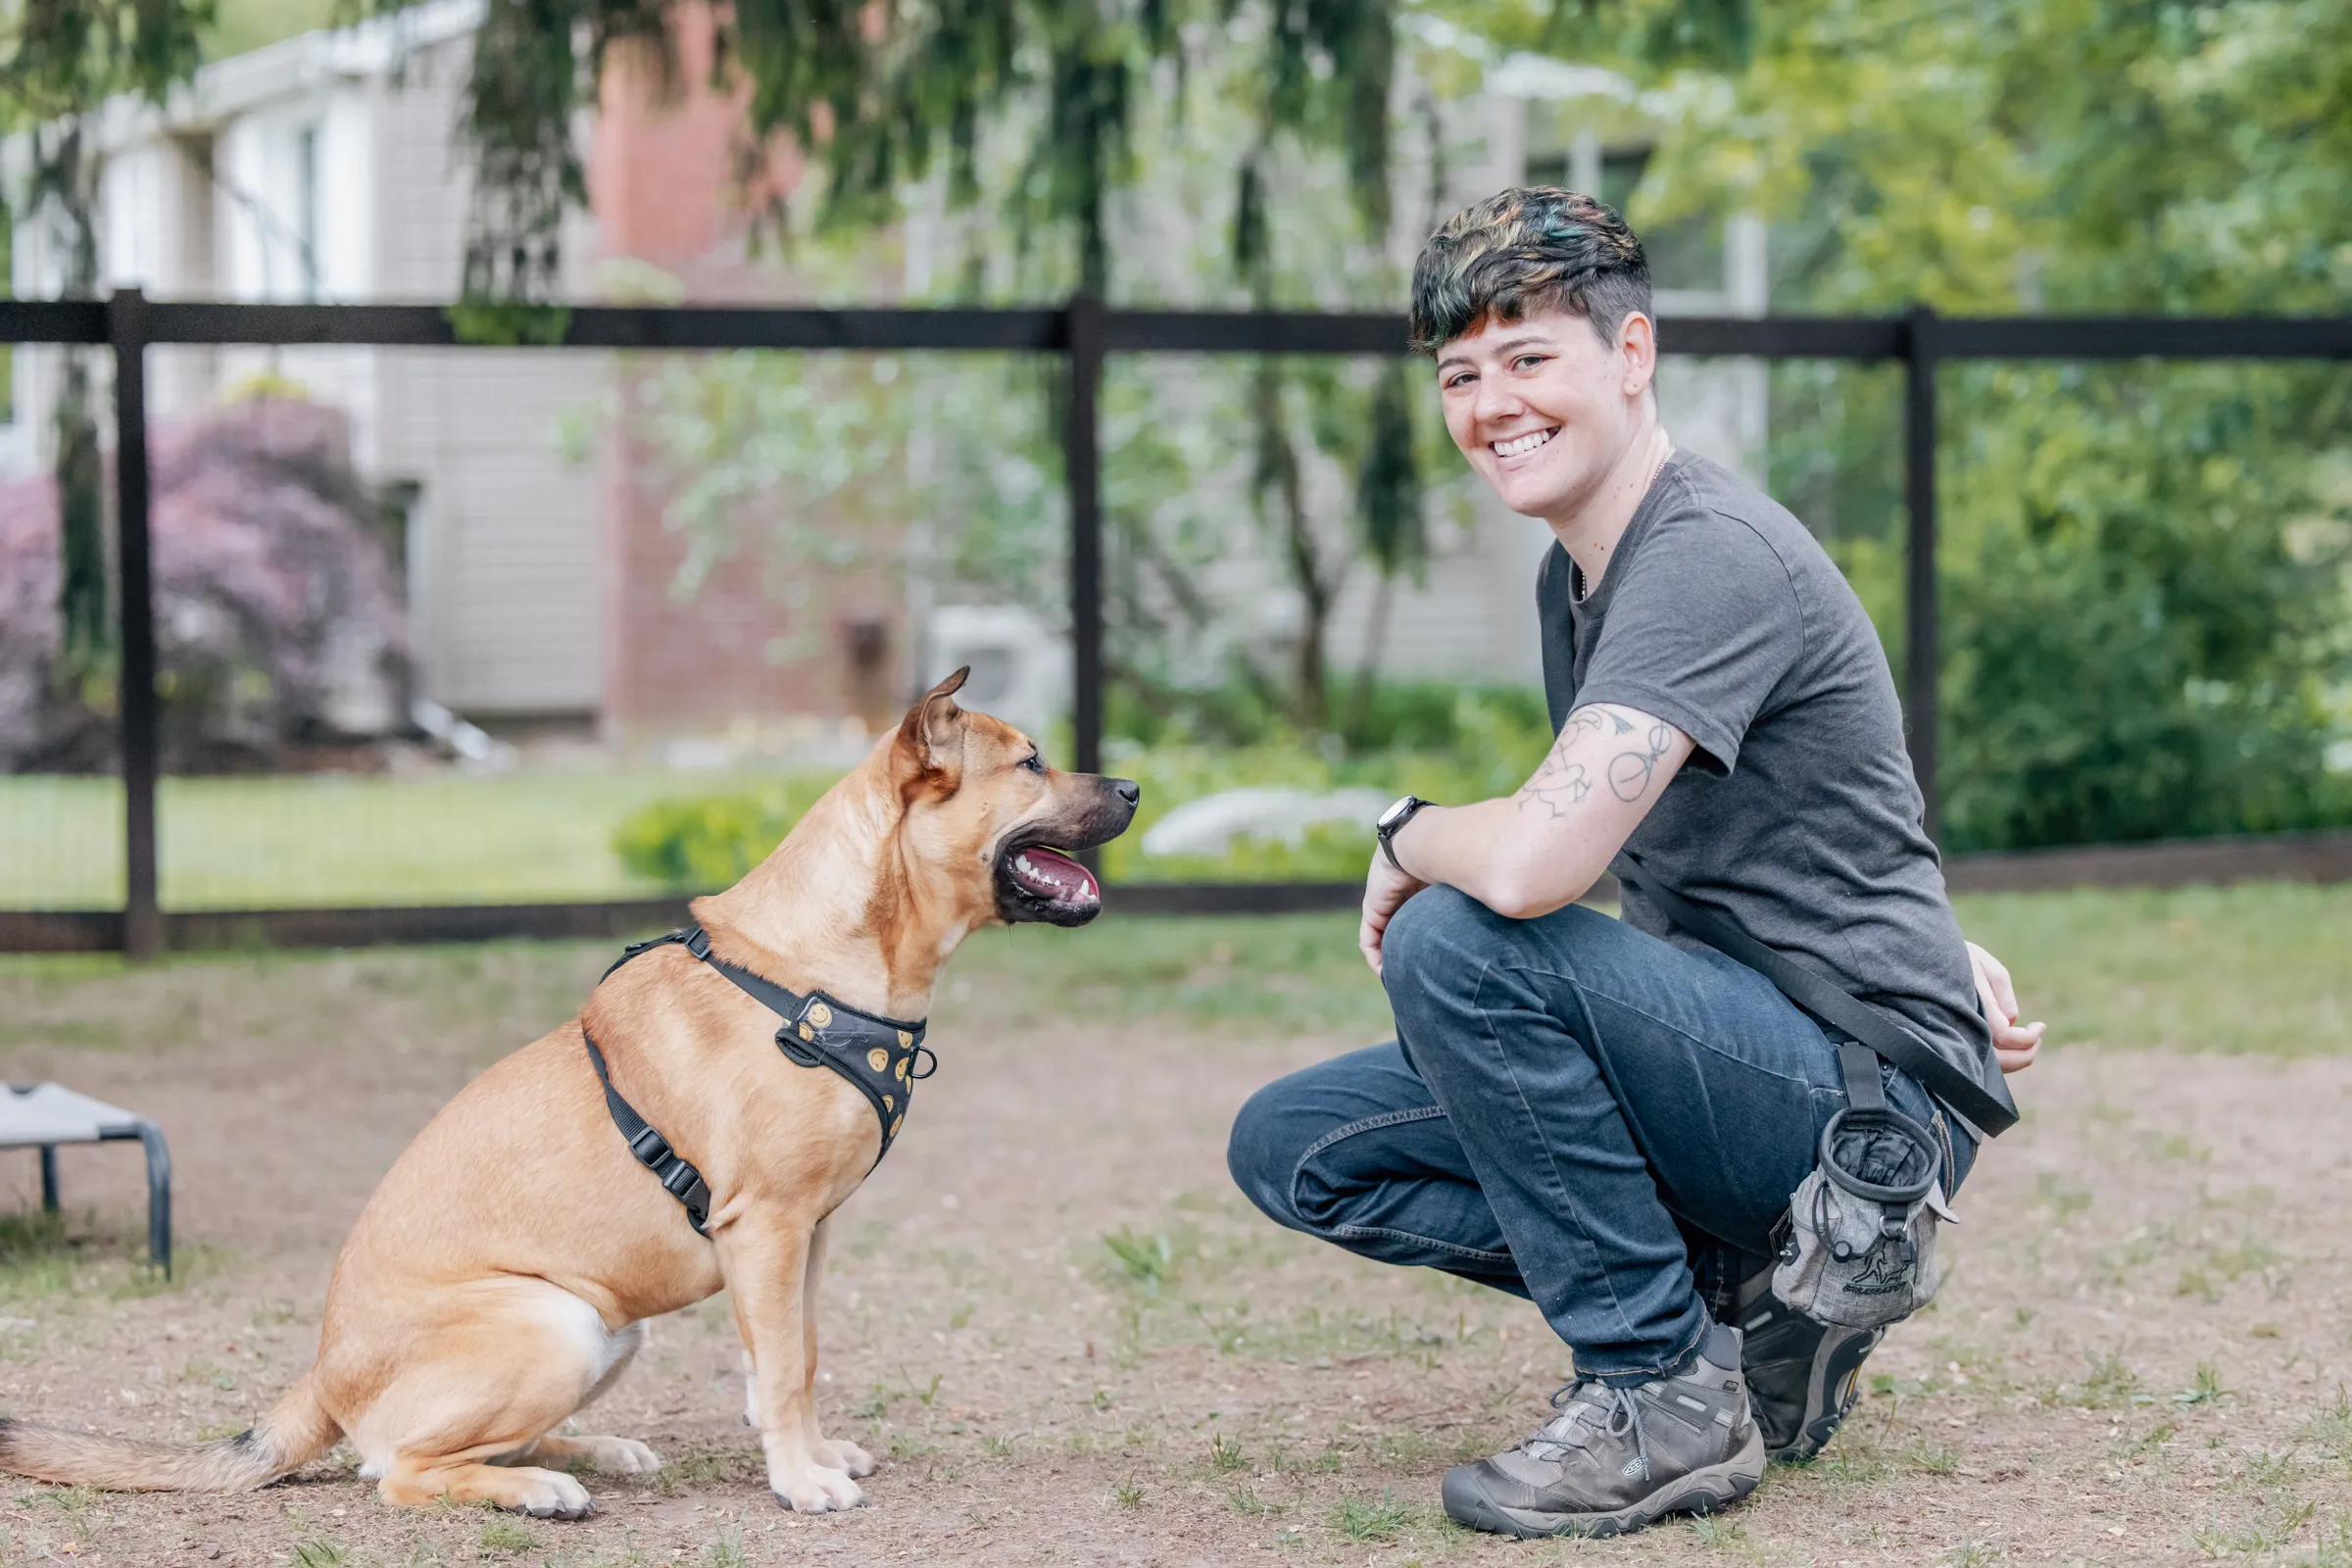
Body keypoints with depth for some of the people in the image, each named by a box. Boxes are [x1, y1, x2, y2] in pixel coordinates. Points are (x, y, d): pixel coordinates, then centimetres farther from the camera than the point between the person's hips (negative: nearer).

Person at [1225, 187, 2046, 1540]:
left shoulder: (1709, 556, -21)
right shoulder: (1577, 576, 10)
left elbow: (1534, 864, -33)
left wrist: (1409, 842, -11)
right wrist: (1933, 937, 18)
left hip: (1881, 1090, -10)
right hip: (1756, 1066, 10)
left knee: (1454, 942, -28)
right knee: (1292, 1150, 4)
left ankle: (1666, 1391, -15)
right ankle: (1739, 1290, 4)